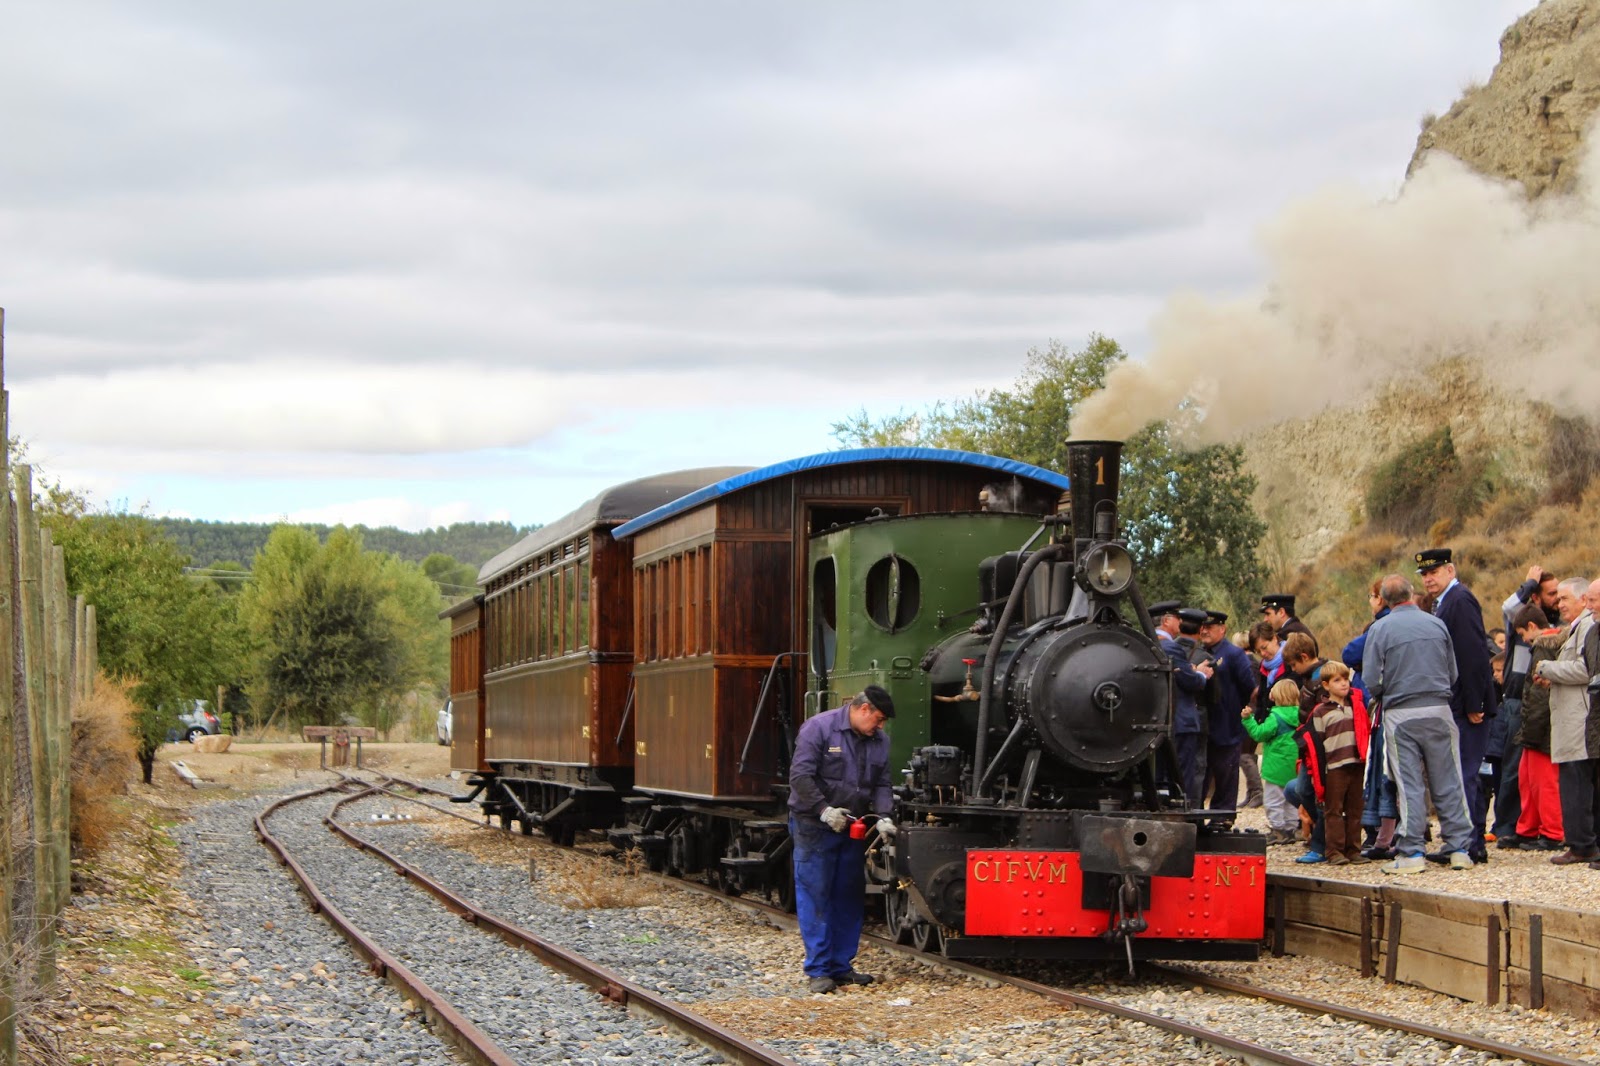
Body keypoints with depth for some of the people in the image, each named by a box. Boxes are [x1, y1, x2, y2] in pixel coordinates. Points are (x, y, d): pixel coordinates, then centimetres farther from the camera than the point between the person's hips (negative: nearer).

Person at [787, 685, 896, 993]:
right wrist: (824, 811, -22)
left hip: (853, 829, 7)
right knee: (815, 896, -5)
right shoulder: (818, 728, -13)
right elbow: (800, 776, -17)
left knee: (849, 898, 9)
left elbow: (881, 785, 10)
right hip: (814, 828, -7)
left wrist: (883, 816, -8)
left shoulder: (879, 740, 8)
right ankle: (818, 970, -2)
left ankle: (841, 967, 17)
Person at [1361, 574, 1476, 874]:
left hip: (1401, 715, -2)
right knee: (1448, 784, 6)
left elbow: (1371, 680, -8)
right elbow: (1453, 673, 10)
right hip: (1439, 711, 2)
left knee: (1410, 785, -1)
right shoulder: (1436, 624, 5)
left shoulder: (1380, 630, -4)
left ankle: (1411, 853, -3)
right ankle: (1459, 849, 7)